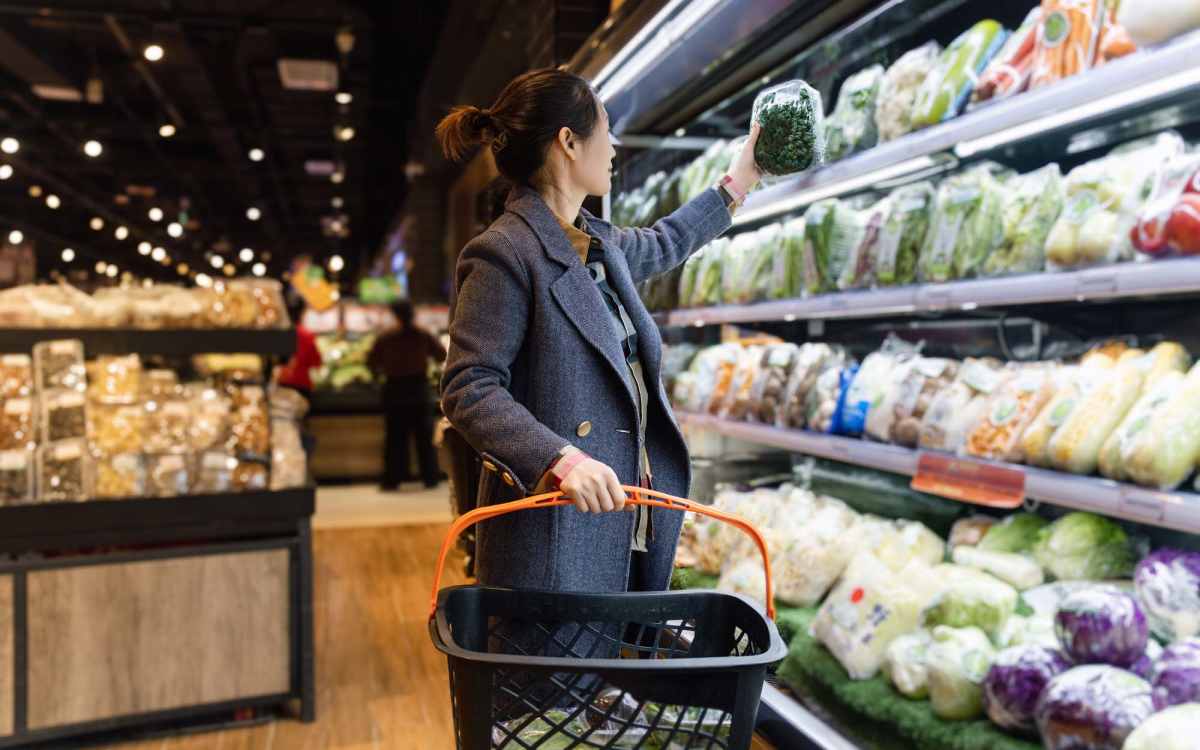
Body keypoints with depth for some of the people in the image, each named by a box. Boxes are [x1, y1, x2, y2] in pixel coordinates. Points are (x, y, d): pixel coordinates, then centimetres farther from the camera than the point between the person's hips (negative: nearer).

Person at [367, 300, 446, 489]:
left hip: (394, 389, 0)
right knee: (425, 436, 7)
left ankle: (393, 479, 6)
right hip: (419, 388, 1)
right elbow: (442, 355, 5)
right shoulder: (423, 336, -3)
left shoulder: (385, 337, -5)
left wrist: (382, 371, 17)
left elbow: (371, 362, -2)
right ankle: (430, 477, 9)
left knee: (395, 437, 6)